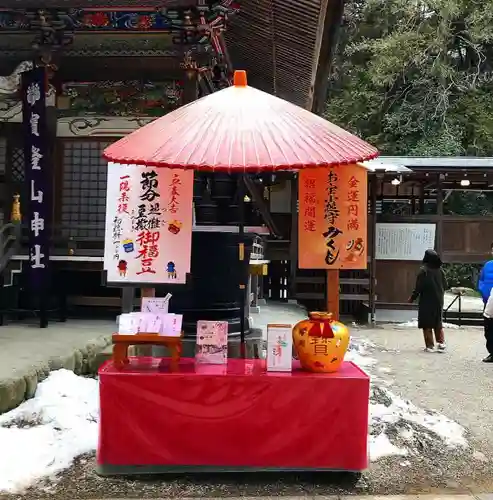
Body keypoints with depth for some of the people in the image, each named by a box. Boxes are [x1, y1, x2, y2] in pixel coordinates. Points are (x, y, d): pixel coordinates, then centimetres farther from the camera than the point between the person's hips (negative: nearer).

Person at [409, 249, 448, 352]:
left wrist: (412, 298, -1)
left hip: (426, 301, -5)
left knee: (427, 325, 3)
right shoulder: (440, 270, 1)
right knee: (438, 324, 17)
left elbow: (419, 287, -15)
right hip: (438, 301, 5)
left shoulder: (423, 270, -15)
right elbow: (445, 286, 7)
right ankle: (441, 343, 12)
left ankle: (430, 346, 3)